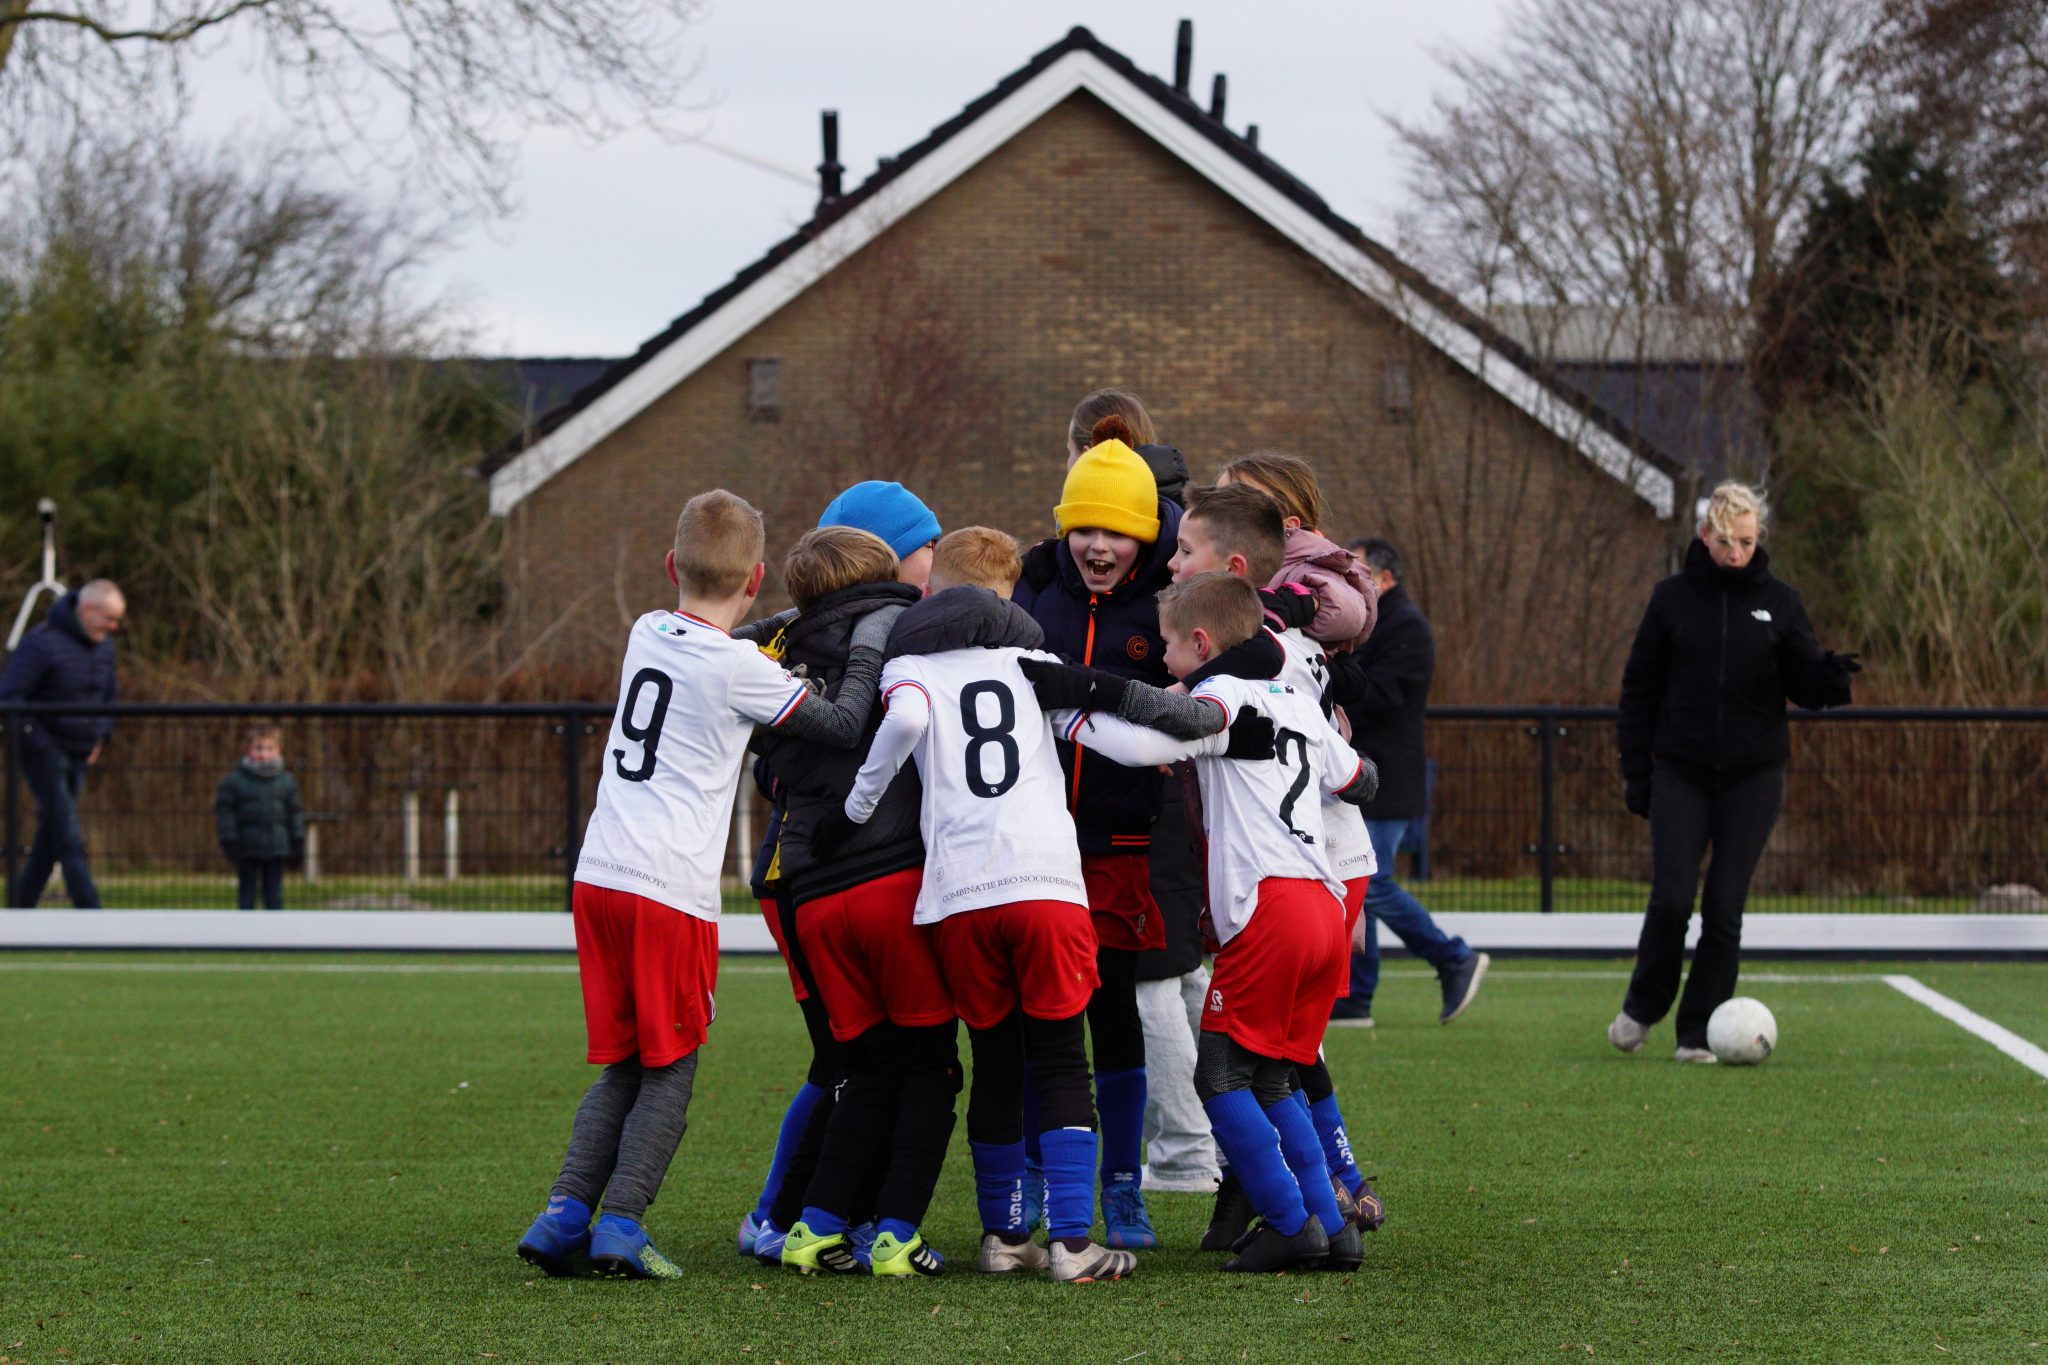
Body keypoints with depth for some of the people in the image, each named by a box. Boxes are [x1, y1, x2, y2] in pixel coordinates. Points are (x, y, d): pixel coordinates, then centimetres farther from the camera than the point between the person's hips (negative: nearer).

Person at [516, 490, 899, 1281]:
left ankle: (565, 1214, 2)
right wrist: (869, 649, 13)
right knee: (670, 1073, 4)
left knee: (621, 1067, 14)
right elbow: (844, 727, 0)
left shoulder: (648, 634, 12)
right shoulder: (739, 668, -8)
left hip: (598, 878, 6)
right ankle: (621, 1223, -7)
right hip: (672, 890, -6)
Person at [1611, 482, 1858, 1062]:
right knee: (1671, 900, -10)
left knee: (1725, 907, -2)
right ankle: (1642, 1008, 14)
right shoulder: (1673, 598, 2)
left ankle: (1699, 1033, 8)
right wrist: (1636, 773, 0)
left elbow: (1803, 684, 5)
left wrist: (1829, 676, -19)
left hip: (1753, 775, 1)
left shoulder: (1779, 601, 4)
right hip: (1680, 774, -1)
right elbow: (1639, 688, 5)